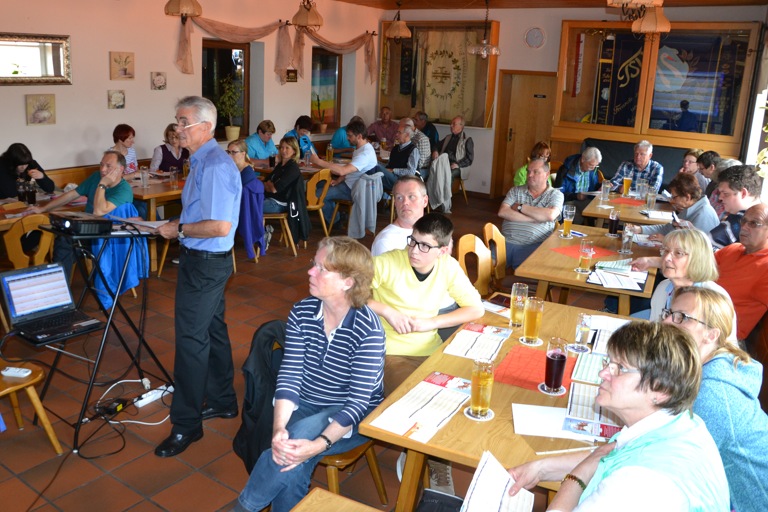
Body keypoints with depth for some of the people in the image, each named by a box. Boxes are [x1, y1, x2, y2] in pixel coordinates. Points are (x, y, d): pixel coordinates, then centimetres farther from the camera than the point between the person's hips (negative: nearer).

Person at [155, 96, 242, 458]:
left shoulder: (215, 165, -21)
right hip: (204, 260, 11)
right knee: (212, 330, 18)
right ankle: (223, 401, 33)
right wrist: (177, 225, 10)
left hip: (204, 262, -11)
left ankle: (186, 424, 8)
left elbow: (220, 226, -27)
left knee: (191, 340, -4)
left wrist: (178, 230, -16)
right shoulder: (201, 160, 11)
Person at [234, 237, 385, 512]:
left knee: (298, 440, -30)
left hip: (351, 417, -3)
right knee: (293, 463, -27)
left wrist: (319, 444, -35)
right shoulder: (301, 312, -7)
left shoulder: (368, 330, -21)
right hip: (305, 406, 4)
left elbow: (358, 401, -22)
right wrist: (278, 427, -28)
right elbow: (289, 377, -11)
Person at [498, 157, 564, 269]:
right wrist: (534, 218, -9)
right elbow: (502, 212, -3)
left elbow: (550, 215, -13)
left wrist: (520, 207, -4)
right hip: (507, 241, 2)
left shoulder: (555, 194, 7)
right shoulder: (515, 191, 14)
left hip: (534, 245, -2)